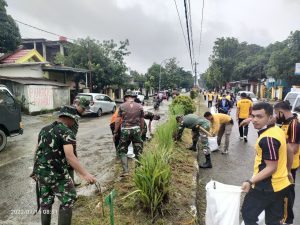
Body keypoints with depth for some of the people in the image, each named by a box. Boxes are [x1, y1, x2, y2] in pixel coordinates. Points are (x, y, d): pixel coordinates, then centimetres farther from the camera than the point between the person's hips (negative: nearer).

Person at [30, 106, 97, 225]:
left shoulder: (44, 129, 10)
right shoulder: (66, 132, -14)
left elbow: (38, 151, 17)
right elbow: (70, 156, -26)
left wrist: (36, 170, 29)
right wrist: (85, 174, -30)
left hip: (40, 172, 8)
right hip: (57, 174, -7)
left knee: (46, 202, 22)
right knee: (68, 201, 8)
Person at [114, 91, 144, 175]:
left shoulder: (122, 106, -2)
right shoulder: (139, 106, 3)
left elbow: (118, 121, -3)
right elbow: (142, 121, 5)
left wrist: (115, 132, 5)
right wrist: (141, 130, 19)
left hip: (125, 130, -1)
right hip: (136, 130, 2)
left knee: (122, 151, 10)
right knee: (138, 151, 14)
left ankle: (125, 170, 1)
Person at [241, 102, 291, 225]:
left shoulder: (267, 139, -28)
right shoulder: (277, 130, 4)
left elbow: (271, 168, -26)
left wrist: (250, 181, -30)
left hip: (267, 187, -9)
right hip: (280, 184, 10)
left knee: (248, 214, 10)